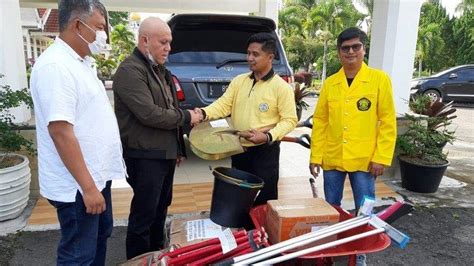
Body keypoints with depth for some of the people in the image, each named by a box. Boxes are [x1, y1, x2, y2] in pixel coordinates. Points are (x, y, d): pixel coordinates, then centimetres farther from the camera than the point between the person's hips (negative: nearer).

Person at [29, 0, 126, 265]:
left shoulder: (80, 62, 9)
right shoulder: (56, 66, -22)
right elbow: (61, 133, -26)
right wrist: (88, 187, -24)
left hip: (97, 174, 10)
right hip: (78, 186, -9)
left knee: (101, 235, 24)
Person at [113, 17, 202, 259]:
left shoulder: (159, 70, 16)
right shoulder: (130, 71, -15)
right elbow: (149, 114, -23)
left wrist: (178, 148, 18)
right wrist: (186, 117, -11)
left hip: (165, 153, 9)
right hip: (145, 156, -9)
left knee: (161, 208, 20)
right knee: (144, 214, 2)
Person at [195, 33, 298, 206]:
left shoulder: (281, 87, -9)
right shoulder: (239, 81, 6)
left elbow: (289, 120, -10)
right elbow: (224, 104, -2)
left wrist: (268, 136, -24)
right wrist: (204, 113, -21)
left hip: (265, 151, -5)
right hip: (239, 149, 5)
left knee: (263, 200, 5)